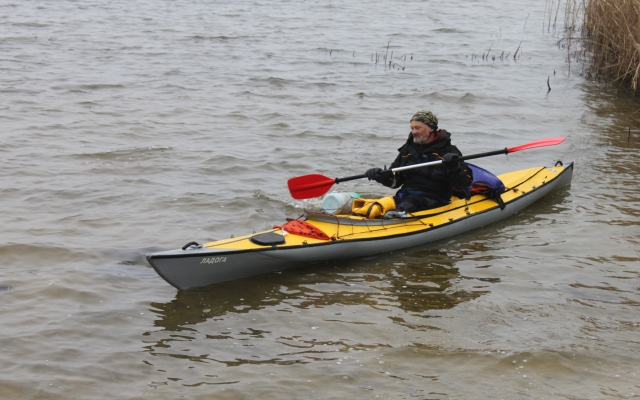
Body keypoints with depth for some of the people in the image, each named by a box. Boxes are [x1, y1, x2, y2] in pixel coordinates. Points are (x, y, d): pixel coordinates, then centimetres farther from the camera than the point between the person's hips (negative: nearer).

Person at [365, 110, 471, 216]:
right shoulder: (408, 150, 18)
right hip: (406, 195, 6)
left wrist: (454, 167, -26)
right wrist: (382, 176, -1)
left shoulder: (448, 151, 2)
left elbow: (464, 183, -6)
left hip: (434, 199, -6)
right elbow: (395, 181, 21)